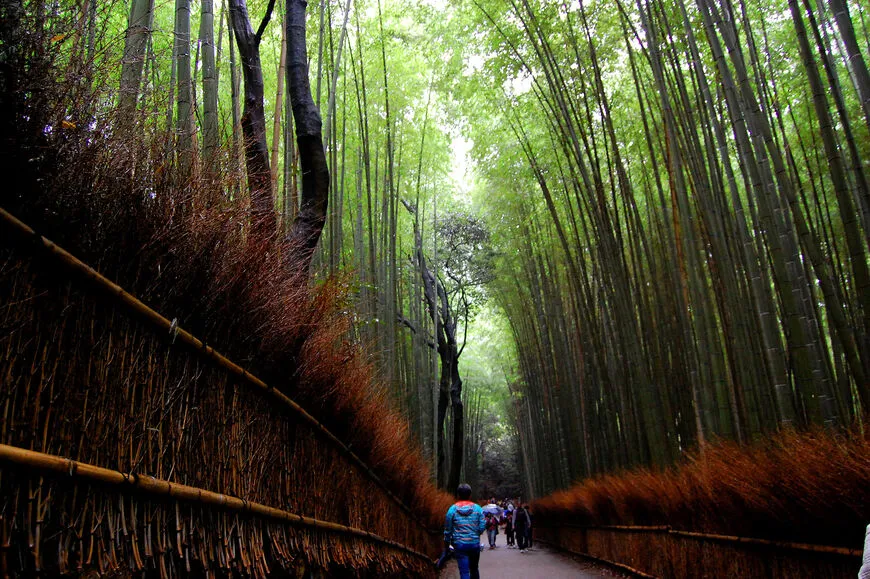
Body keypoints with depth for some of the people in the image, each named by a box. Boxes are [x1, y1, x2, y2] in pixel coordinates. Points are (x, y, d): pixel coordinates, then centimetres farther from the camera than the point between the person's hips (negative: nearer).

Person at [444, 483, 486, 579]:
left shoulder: (452, 509, -4)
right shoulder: (477, 508, -2)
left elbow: (447, 529, 1)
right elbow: (482, 527, -4)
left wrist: (447, 543, 15)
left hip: (459, 545, -2)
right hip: (475, 543, 2)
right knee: (474, 569, 20)